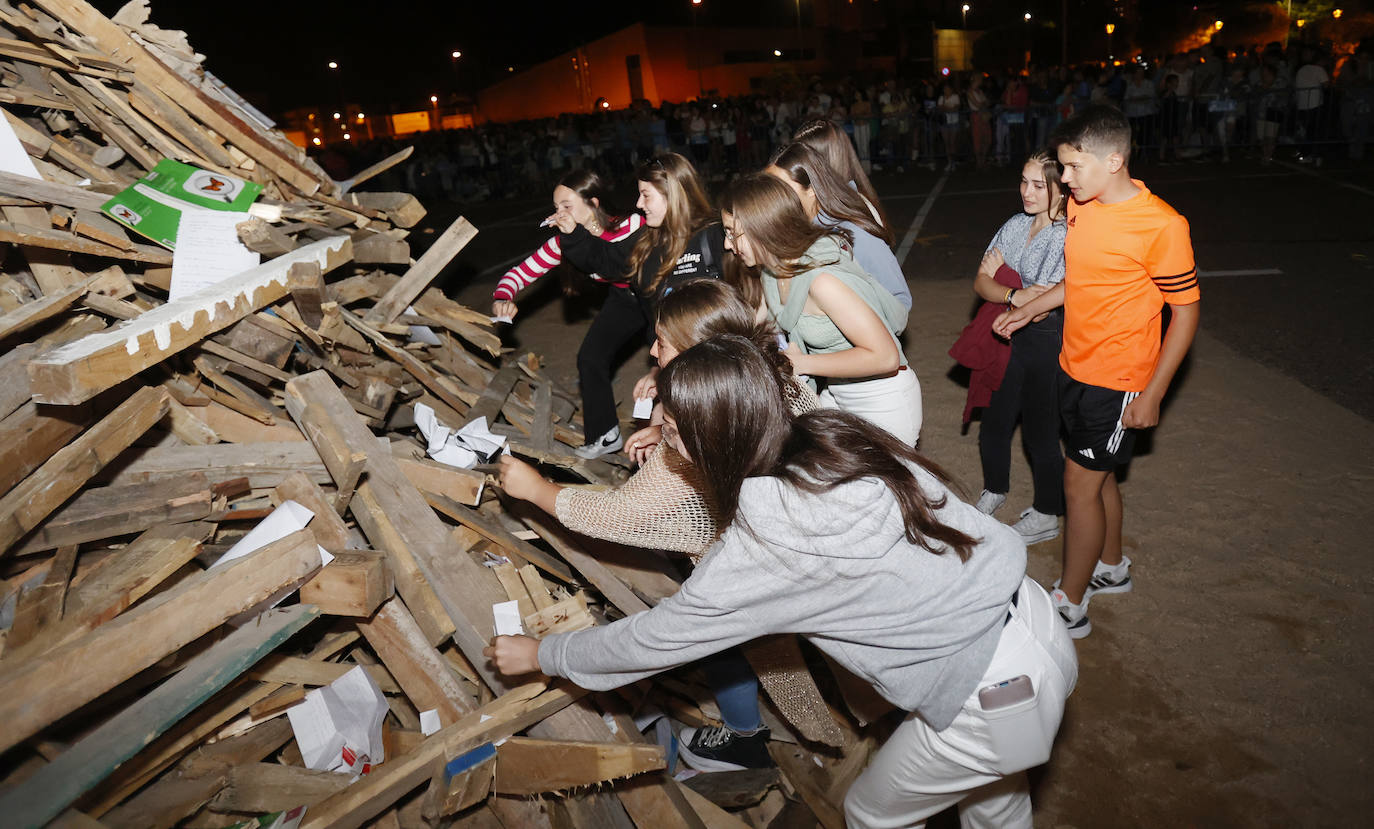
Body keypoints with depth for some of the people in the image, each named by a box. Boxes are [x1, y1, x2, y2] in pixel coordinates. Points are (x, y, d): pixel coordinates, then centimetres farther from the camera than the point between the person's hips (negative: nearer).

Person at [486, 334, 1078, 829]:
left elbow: (654, 640, -12)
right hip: (1037, 622, 7)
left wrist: (539, 655, 4)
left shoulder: (768, 541, -25)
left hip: (995, 698, -6)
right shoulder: (833, 433, -7)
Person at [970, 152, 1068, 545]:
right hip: (1010, 338, 6)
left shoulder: (1069, 237, -17)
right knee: (993, 424, 16)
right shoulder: (1016, 226, 4)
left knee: (1040, 431, 6)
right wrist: (1014, 296, -21)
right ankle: (995, 490, 42)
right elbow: (981, 281, -3)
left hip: (1048, 341, -6)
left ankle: (1046, 516, 27)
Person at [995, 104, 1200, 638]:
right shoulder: (1081, 205, 1)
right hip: (1074, 368, 7)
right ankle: (1111, 567, 41)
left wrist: (1153, 393, -16)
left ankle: (1069, 605, 15)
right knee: (1098, 475, 20)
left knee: (1080, 485, 0)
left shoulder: (1161, 225, -21)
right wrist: (1029, 309, 14)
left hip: (1117, 381, -7)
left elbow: (1185, 312, -15)